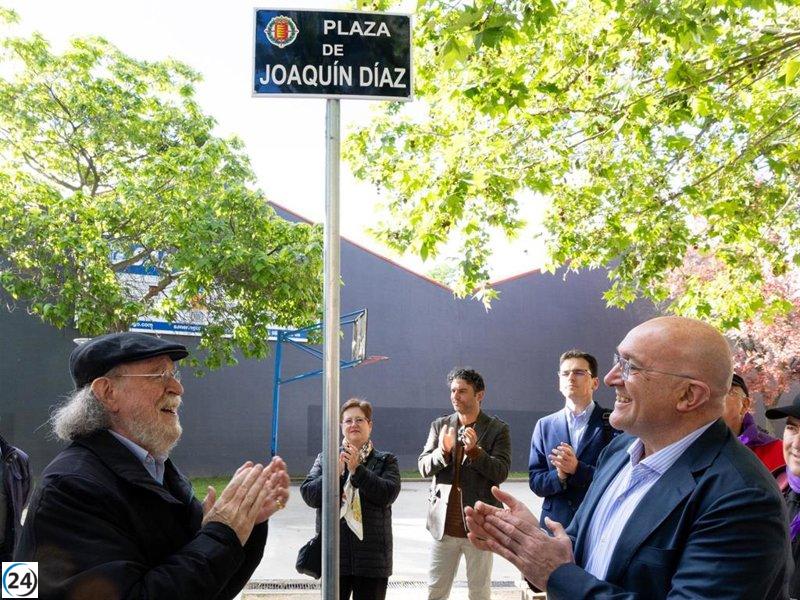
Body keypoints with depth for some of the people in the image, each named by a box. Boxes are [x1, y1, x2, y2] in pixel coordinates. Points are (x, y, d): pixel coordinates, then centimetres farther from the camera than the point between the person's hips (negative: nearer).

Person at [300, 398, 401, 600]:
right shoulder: (325, 459, 9)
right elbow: (308, 495, -1)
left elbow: (389, 493, -10)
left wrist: (357, 470, -15)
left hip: (372, 556, -1)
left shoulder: (385, 460, 6)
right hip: (334, 553, 1)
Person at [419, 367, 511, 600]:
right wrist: (442, 451, -20)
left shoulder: (497, 429, -3)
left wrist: (474, 451, -25)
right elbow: (423, 467, 0)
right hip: (444, 525, 3)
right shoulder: (440, 426, 7)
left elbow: (501, 473, -10)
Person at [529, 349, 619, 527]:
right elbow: (535, 482, 5)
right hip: (555, 523, 2)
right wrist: (559, 475, -14)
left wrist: (577, 469, -19)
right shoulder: (544, 426, 7)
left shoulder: (614, 423, -3)